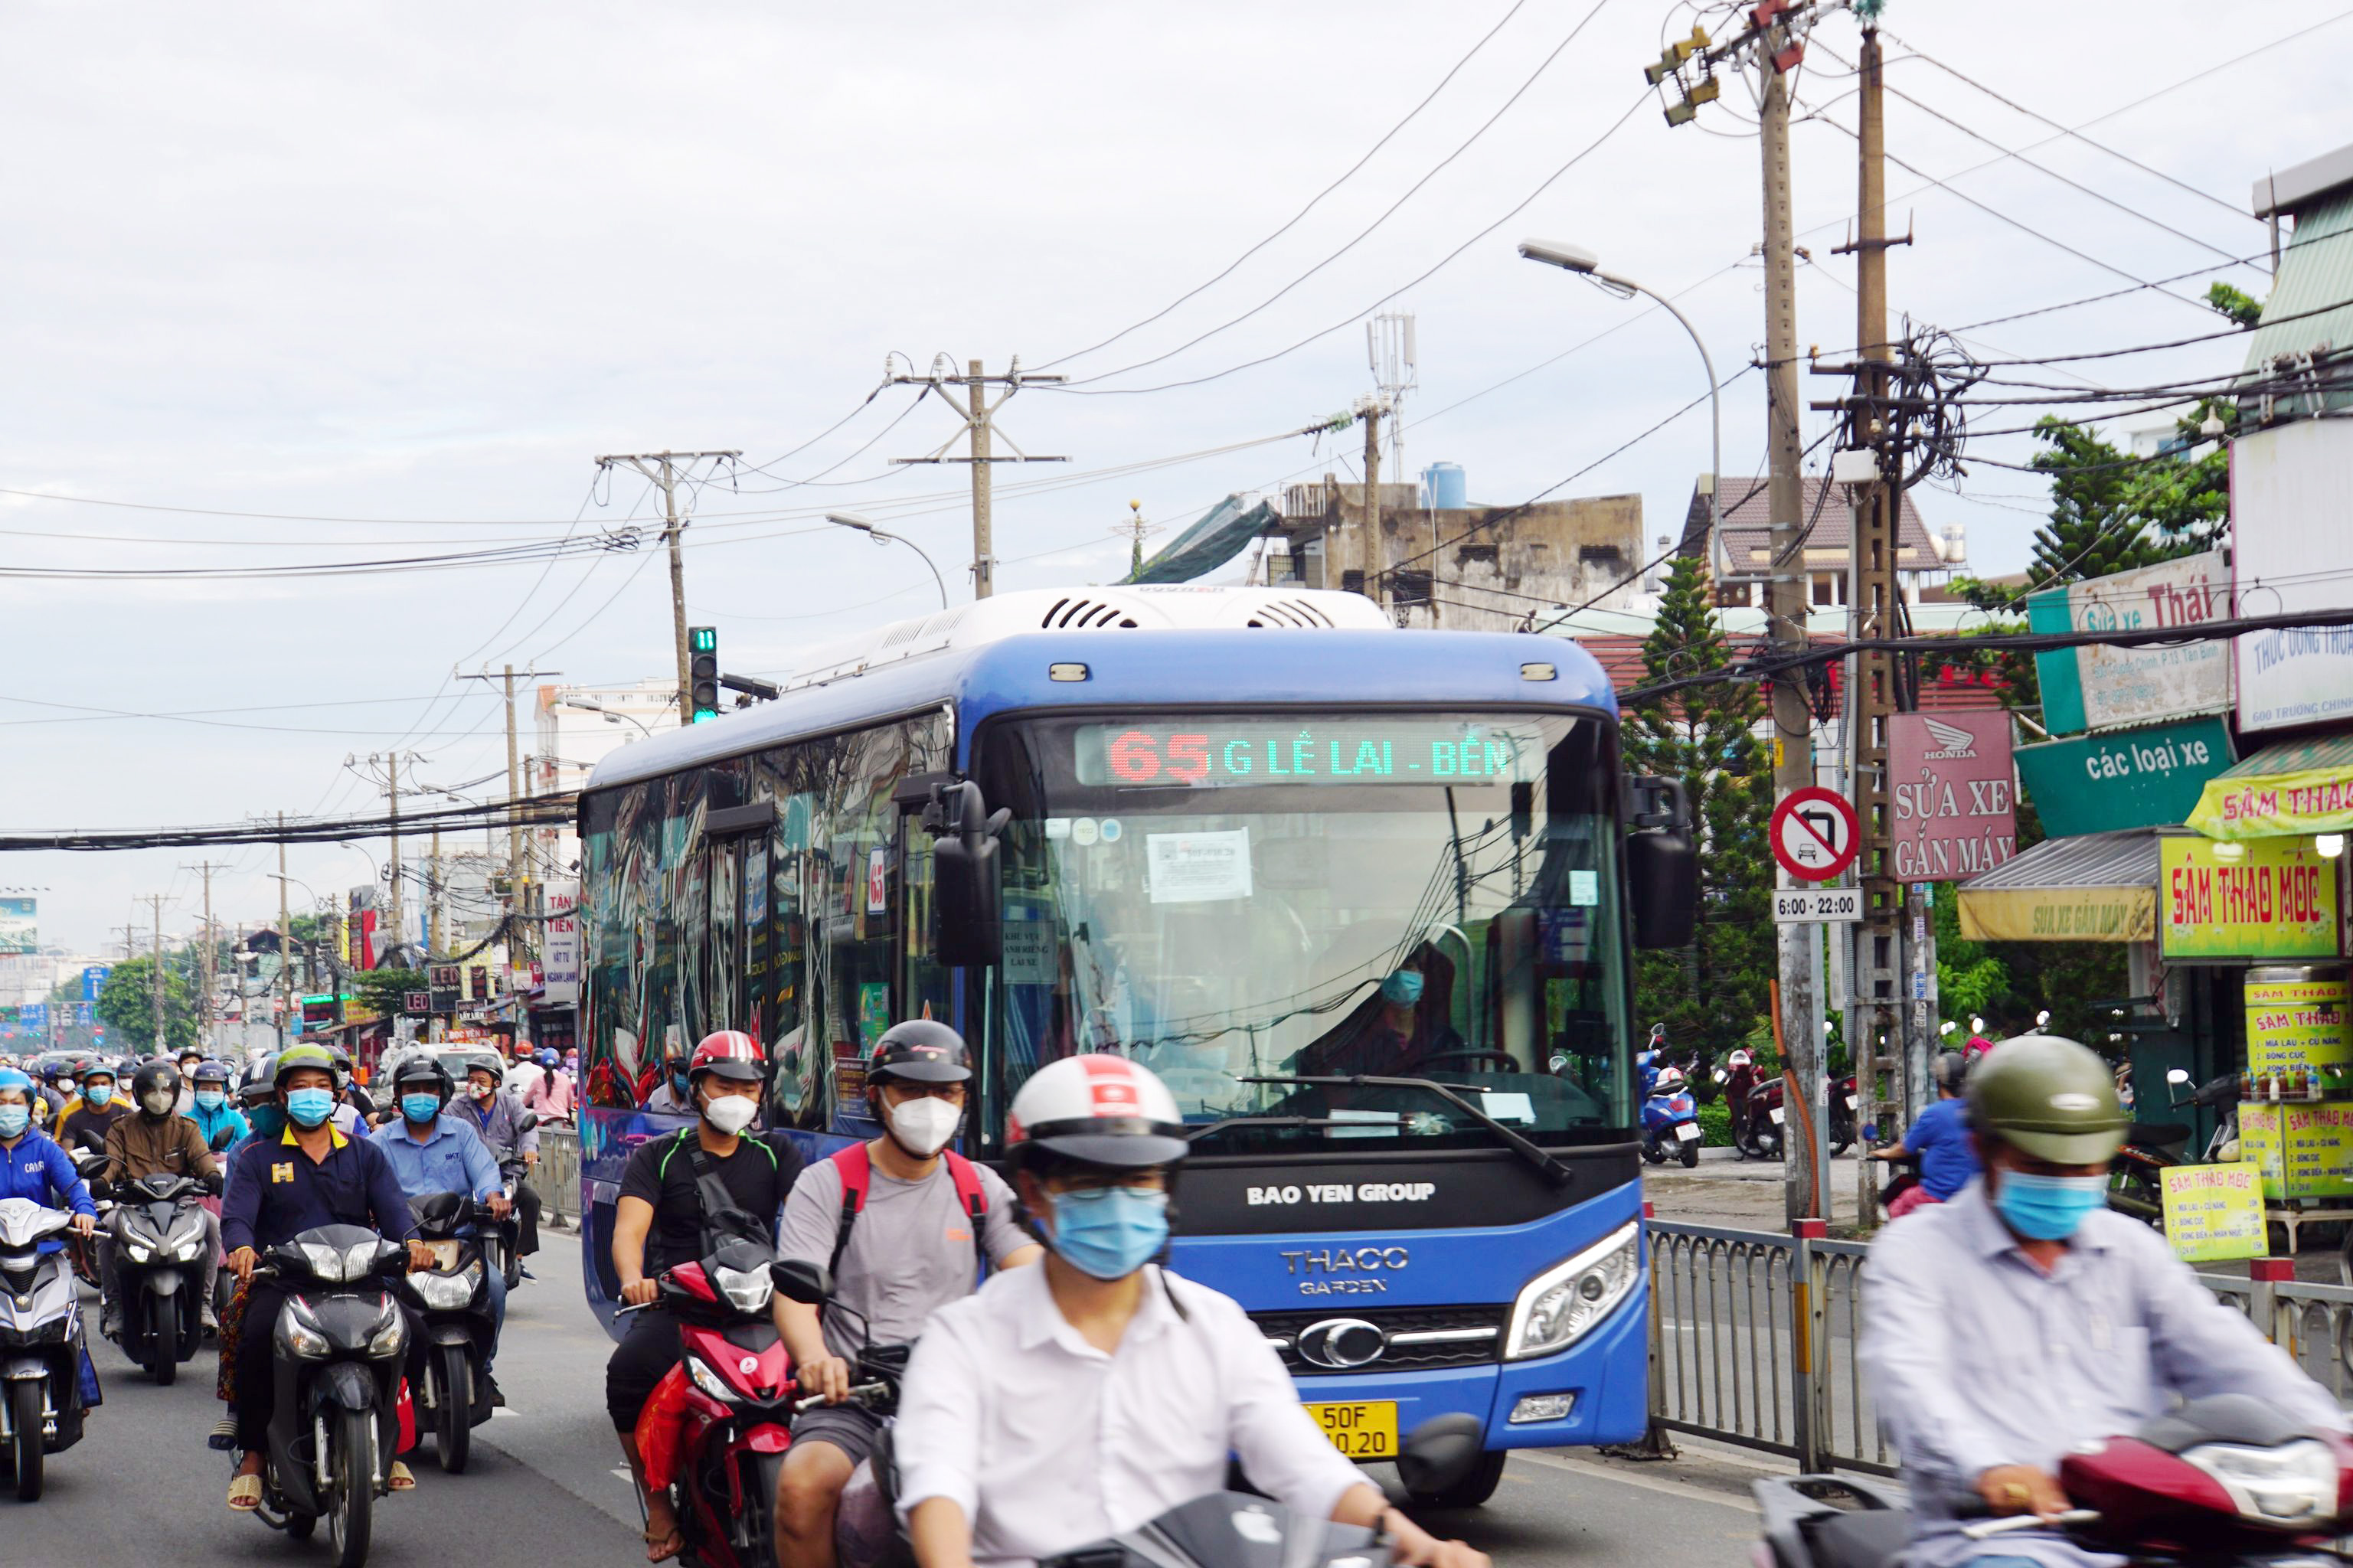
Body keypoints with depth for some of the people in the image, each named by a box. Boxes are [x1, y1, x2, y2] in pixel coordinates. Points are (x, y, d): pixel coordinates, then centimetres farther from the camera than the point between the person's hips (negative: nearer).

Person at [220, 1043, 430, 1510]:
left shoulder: (364, 1154, 20)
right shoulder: (258, 1157, 14)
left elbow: (392, 1208, 5)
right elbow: (236, 1214, -1)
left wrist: (411, 1240, -19)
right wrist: (242, 1247, -26)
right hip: (281, 1279, -1)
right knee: (257, 1335, -33)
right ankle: (253, 1455, -18)